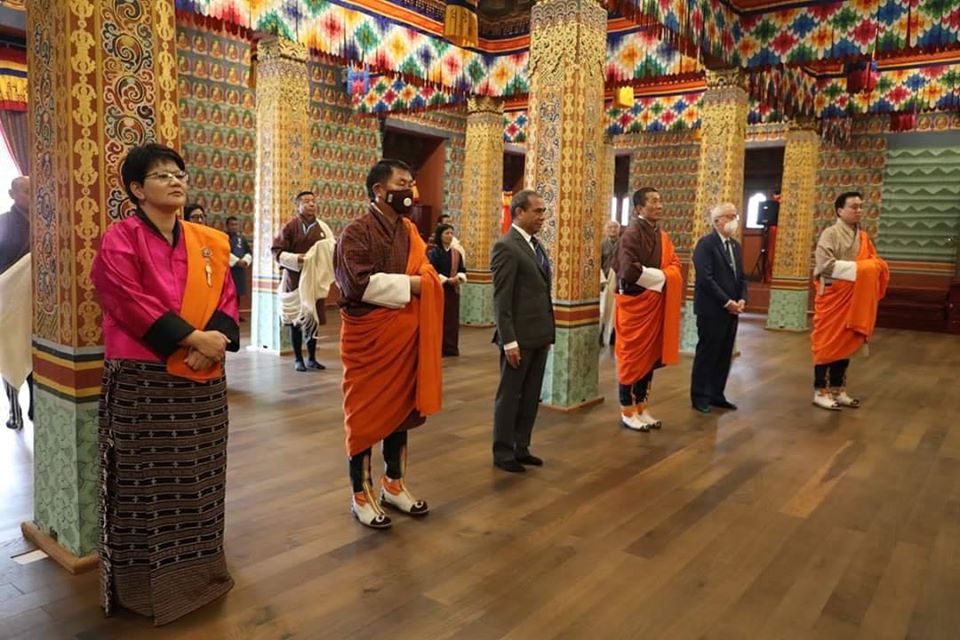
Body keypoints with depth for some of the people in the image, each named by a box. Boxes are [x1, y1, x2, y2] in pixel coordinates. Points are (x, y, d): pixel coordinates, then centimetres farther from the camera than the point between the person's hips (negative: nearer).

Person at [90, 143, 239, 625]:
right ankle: (146, 583, 20)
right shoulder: (119, 241, -7)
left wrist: (216, 340, -13)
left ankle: (198, 568, 31)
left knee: (198, 478, 14)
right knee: (147, 481, 4)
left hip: (202, 380, 5)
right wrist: (192, 338, -19)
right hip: (143, 379, -5)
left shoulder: (208, 242, 10)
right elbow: (132, 305, -16)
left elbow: (227, 298, 5)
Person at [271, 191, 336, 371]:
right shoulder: (290, 226, -6)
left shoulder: (322, 227, 6)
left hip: (316, 280, 4)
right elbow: (276, 251, -5)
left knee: (314, 320, 9)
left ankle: (311, 358, 22)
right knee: (297, 320, 4)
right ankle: (298, 359, 16)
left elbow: (332, 249, 15)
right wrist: (296, 259, -19)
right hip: (295, 280, -4)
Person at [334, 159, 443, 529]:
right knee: (365, 413, 3)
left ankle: (394, 485, 29)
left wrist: (436, 281, -4)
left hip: (405, 334, 7)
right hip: (369, 335, -7)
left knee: (400, 407, 14)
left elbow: (423, 276, 18)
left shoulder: (409, 232, 12)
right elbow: (359, 283, -23)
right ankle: (361, 494, 17)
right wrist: (409, 283, -16)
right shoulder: (357, 232, -11)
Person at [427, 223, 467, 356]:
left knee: (452, 319, 7)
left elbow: (463, 270, 10)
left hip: (453, 290, 5)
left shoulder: (457, 253, 8)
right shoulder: (433, 252, -6)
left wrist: (459, 277, -11)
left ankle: (451, 347, 15)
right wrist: (447, 279, -17)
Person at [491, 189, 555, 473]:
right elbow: (501, 299, -17)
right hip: (520, 336, -8)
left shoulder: (536, 244, 12)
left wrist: (548, 330, 12)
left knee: (531, 396, 15)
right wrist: (509, 341, -20)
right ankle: (503, 452, 19)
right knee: (509, 395, 5)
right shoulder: (506, 247, -13)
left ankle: (521, 447, 28)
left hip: (540, 334, 8)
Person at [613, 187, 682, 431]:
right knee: (632, 356, 0)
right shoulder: (632, 234, -14)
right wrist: (659, 277, -12)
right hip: (635, 303, -8)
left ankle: (641, 407, 23)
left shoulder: (662, 236, 12)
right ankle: (627, 411, 10)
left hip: (656, 303, 8)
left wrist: (661, 277, -10)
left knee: (650, 355, 12)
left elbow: (674, 265, 12)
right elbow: (629, 270, -25)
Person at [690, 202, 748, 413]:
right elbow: (705, 278, -19)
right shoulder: (706, 243, -11)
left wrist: (741, 300, -1)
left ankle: (717, 394, 21)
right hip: (712, 310, -8)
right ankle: (700, 396, 12)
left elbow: (741, 277, 16)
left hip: (732, 310, 8)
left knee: (724, 355, 11)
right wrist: (727, 302, -17)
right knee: (707, 354, 1)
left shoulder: (735, 245, 15)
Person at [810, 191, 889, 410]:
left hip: (854, 299, 7)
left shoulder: (863, 237, 11)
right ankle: (820, 391, 7)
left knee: (846, 343, 11)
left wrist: (874, 268, -10)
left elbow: (875, 263, 14)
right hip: (832, 297, -7)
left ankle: (838, 389, 21)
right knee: (827, 344, -1)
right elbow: (825, 265, -21)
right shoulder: (830, 234, -10)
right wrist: (857, 268, -18)